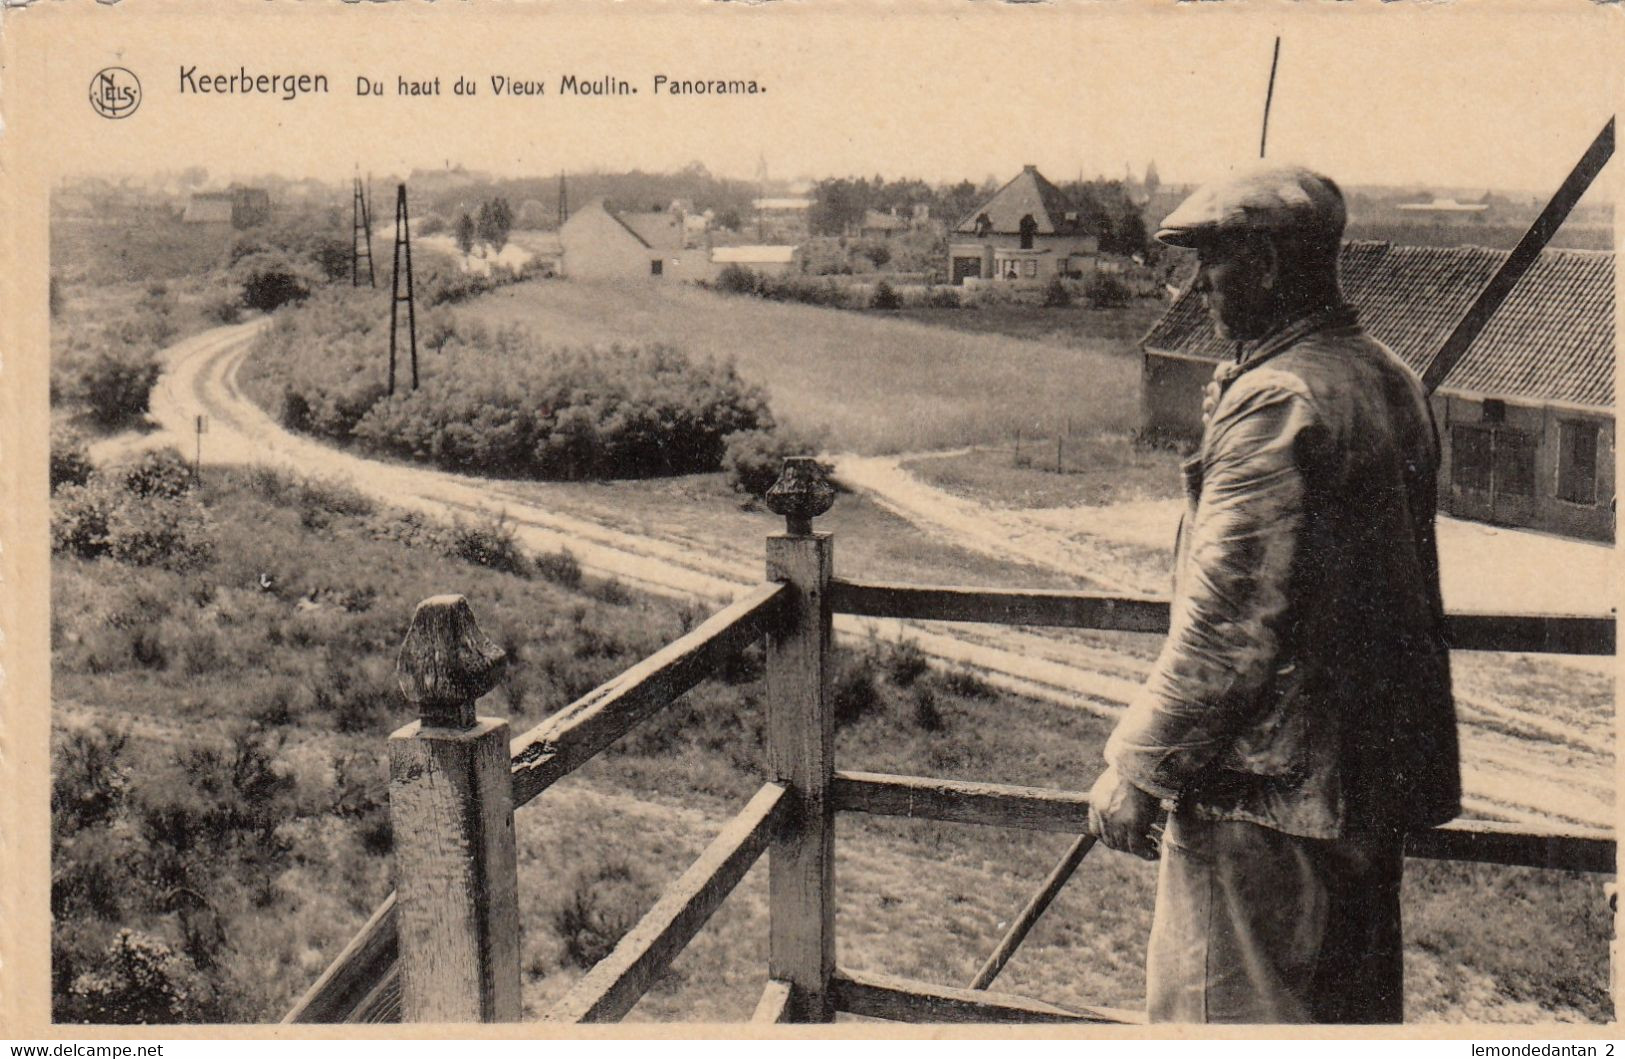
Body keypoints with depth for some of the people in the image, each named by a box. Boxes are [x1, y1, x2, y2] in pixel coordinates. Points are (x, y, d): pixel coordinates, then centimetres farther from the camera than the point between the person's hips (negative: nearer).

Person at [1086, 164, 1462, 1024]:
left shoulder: (1275, 401, -21)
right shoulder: (1390, 382, 9)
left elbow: (1229, 620, -23)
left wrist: (1136, 768, -15)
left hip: (1263, 789, -10)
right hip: (1377, 777, 10)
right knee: (1354, 1010, 22)